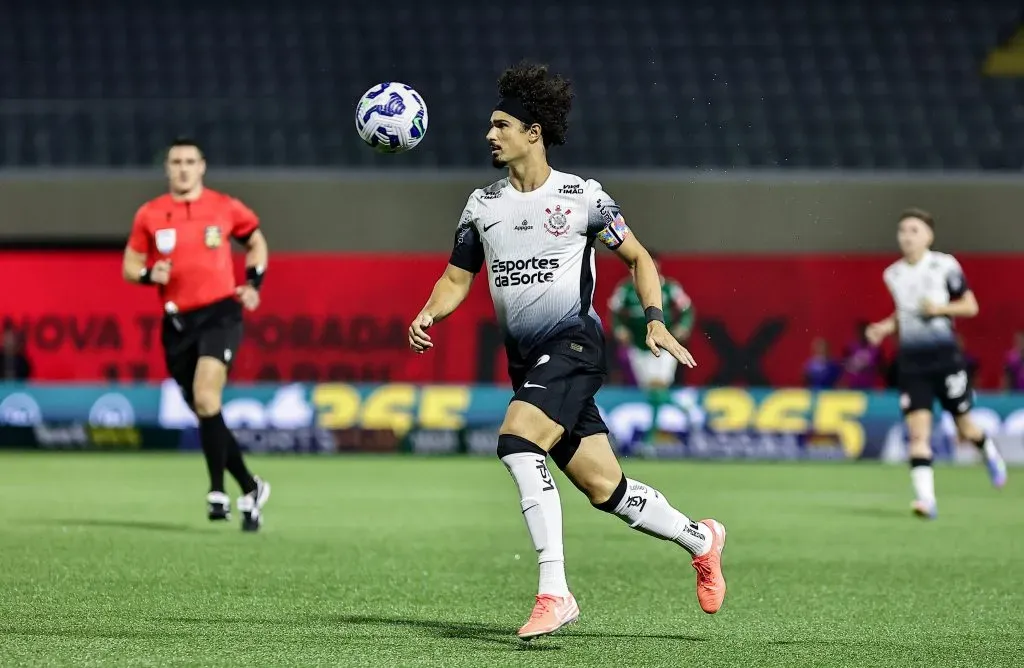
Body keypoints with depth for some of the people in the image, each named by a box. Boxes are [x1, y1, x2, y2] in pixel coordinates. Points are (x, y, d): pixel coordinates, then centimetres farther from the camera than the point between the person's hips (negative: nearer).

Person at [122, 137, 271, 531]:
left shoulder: (225, 208, 3)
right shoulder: (150, 215, 5)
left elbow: (256, 241, 19)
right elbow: (130, 265, 11)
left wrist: (253, 283, 5)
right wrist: (148, 274, -11)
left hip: (219, 313, -3)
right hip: (177, 322, 3)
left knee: (206, 399, -23)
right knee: (204, 411, 6)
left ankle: (218, 493, -19)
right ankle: (250, 488, 21)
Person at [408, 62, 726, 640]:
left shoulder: (581, 196, -2)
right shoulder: (482, 205, 11)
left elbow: (638, 256, 7)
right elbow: (457, 278, 17)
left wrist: (656, 321, -7)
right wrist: (428, 316, -4)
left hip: (575, 344, -6)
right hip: (527, 360, 6)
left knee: (516, 442, -29)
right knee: (606, 490, 6)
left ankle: (554, 592, -30)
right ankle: (700, 539, 31)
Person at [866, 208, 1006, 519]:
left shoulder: (945, 266, -5)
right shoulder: (893, 274, 9)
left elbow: (971, 307, -1)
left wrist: (940, 308, -17)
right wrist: (884, 328, 6)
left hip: (944, 356, -3)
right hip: (911, 360, 3)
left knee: (964, 427, 8)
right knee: (917, 430, -11)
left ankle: (989, 450, 43)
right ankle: (926, 498, -16)